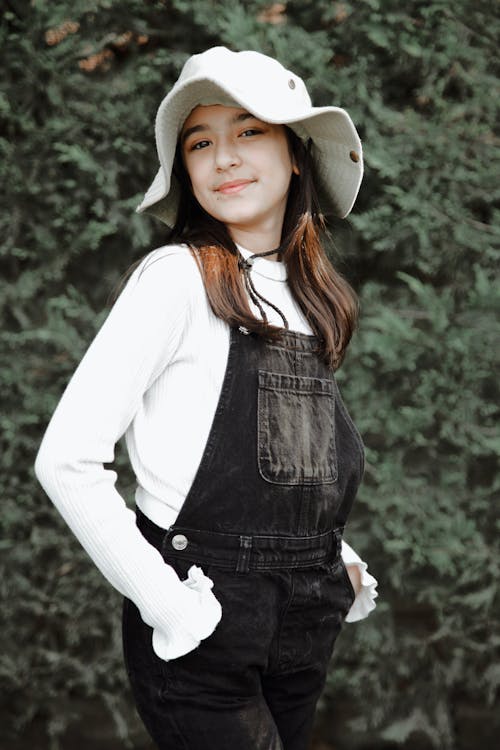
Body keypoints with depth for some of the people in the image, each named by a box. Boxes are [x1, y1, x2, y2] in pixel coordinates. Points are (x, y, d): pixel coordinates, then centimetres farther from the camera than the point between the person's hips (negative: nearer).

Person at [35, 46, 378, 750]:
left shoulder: (313, 295, 9)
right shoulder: (176, 277, -11)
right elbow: (67, 460, -17)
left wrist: (335, 558, 8)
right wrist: (167, 605, -16)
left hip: (307, 626, 7)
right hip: (203, 630, -6)